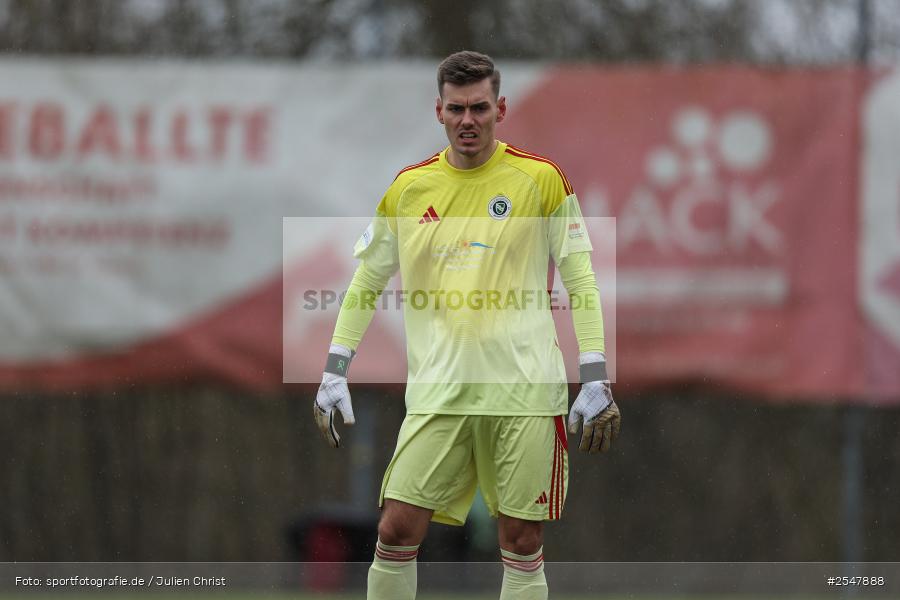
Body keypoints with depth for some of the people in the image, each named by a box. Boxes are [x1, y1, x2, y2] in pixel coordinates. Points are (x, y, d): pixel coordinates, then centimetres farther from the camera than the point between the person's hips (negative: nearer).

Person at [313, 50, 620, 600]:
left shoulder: (541, 179, 1)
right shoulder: (408, 188, 8)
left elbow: (581, 282, 2)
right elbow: (366, 282, 17)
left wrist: (596, 380, -5)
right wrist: (335, 372, 10)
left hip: (525, 388, -2)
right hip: (438, 391, 2)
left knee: (522, 545, 0)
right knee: (397, 533, -7)